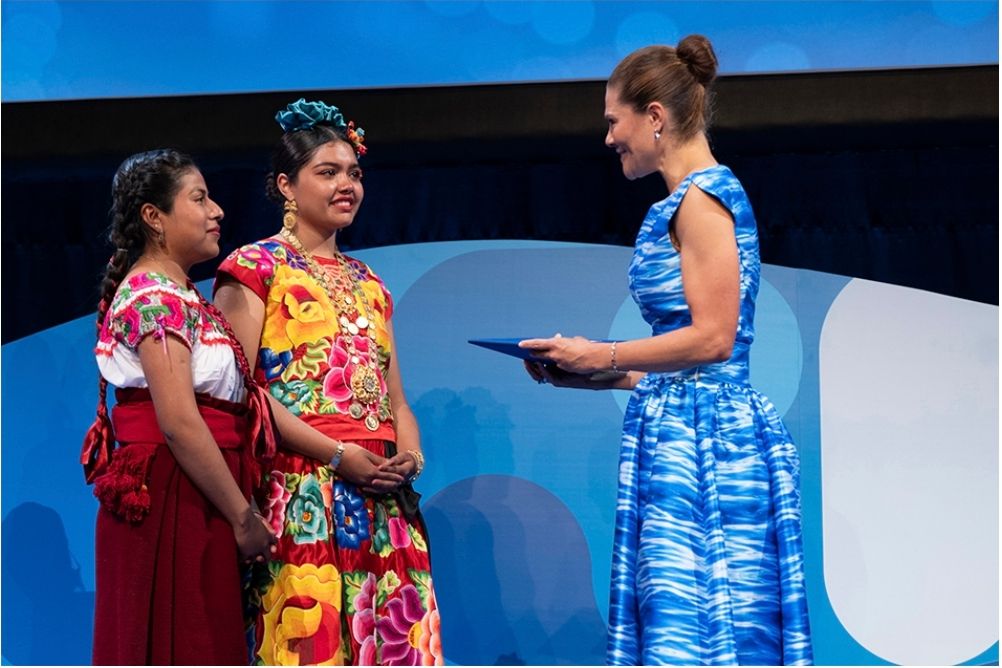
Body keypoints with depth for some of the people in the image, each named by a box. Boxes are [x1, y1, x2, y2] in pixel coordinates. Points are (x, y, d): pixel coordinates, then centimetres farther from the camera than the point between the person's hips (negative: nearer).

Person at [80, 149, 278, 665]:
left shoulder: (178, 296, 17)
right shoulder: (158, 297, -12)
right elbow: (179, 423, -20)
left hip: (189, 504, 9)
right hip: (173, 503, -9)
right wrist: (243, 517, -16)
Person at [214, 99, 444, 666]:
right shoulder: (255, 269, 2)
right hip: (302, 488, -6)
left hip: (384, 496, 6)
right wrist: (337, 454, -16)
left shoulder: (368, 284, 21)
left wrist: (410, 454, -2)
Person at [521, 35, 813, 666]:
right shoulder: (707, 194, 19)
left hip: (699, 439, -10)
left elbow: (711, 337, -17)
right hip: (686, 434, 10)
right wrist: (587, 372, 16)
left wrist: (604, 356, -6)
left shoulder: (699, 198, -10)